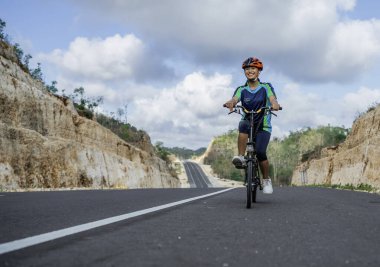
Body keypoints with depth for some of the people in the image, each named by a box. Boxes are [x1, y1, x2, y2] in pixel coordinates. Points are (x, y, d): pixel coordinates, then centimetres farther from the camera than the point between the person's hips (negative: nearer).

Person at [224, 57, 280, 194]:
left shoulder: (266, 87, 1)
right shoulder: (241, 89, 4)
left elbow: (273, 99, -17)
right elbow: (235, 99, -16)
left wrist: (275, 105, -41)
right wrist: (230, 103, -41)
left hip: (263, 126, -1)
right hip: (248, 123, 1)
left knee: (260, 151, -22)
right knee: (243, 125, -35)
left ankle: (266, 179, 0)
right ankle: (241, 158, -33)